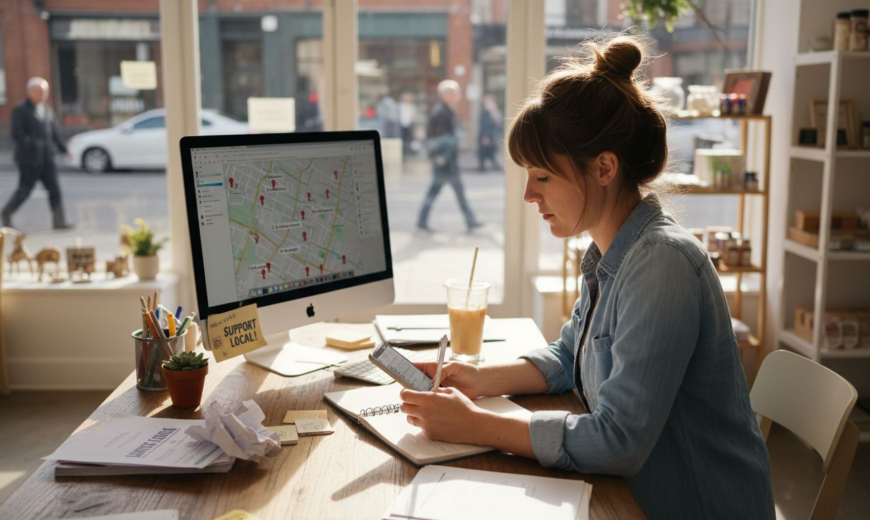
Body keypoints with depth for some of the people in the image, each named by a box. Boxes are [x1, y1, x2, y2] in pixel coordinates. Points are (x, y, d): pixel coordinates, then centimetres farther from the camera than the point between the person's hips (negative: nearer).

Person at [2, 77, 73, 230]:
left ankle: (59, 220, -1)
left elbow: (55, 133, 15)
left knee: (54, 188, -2)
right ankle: (7, 213, 23)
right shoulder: (20, 110, -6)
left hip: (46, 159, 5)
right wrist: (34, 145, -23)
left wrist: (64, 149, 7)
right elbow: (17, 134, -14)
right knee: (25, 189, 2)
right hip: (29, 159, -5)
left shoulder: (47, 110, 12)